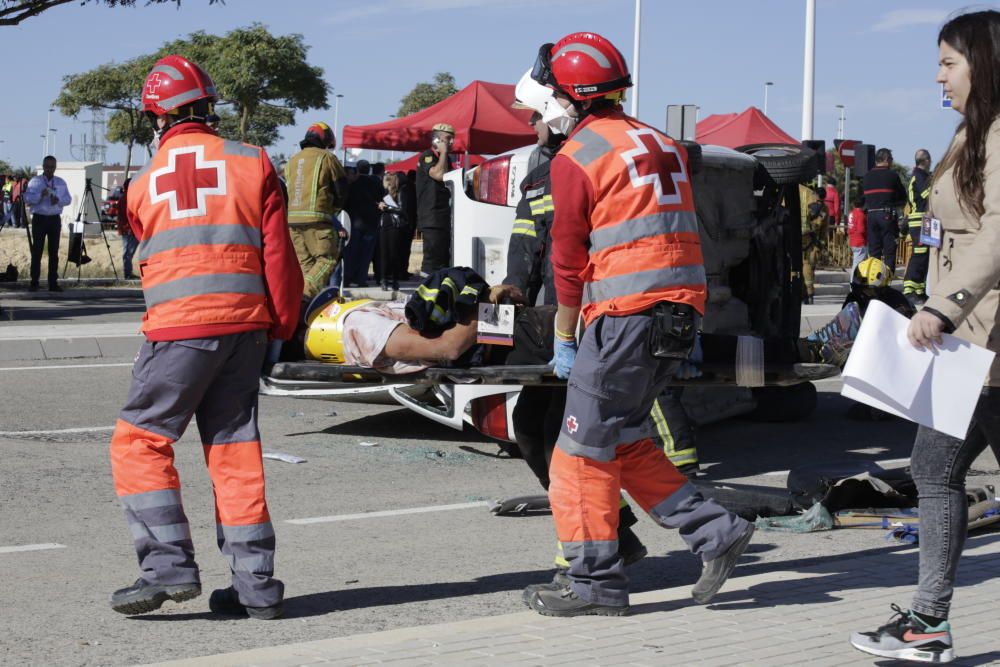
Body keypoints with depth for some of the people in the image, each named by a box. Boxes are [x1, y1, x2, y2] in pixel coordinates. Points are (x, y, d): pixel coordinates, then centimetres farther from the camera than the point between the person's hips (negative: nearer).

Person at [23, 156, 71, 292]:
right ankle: (34, 282, 0)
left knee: (54, 252, 4)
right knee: (37, 251, -4)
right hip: (39, 218, -3)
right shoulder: (34, 182, 2)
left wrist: (59, 200, -12)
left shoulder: (61, 183, 12)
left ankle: (53, 283, 7)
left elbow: (68, 199, 8)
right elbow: (27, 199, -6)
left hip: (55, 219, 3)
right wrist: (40, 195, -21)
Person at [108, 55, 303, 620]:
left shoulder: (144, 185, 5)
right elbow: (278, 255, 2)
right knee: (235, 448, 8)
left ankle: (170, 565, -6)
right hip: (245, 323, 3)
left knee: (140, 441, 6)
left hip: (179, 325, -3)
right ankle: (256, 585, 9)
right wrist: (283, 324, 11)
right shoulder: (251, 164, 5)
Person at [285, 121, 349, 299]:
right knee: (327, 259, -4)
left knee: (304, 263, 12)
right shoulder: (327, 157, 2)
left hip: (292, 219, 6)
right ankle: (306, 292, -23)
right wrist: (333, 210, 23)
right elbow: (341, 190, 5)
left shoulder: (291, 161, 20)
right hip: (316, 218, -6)